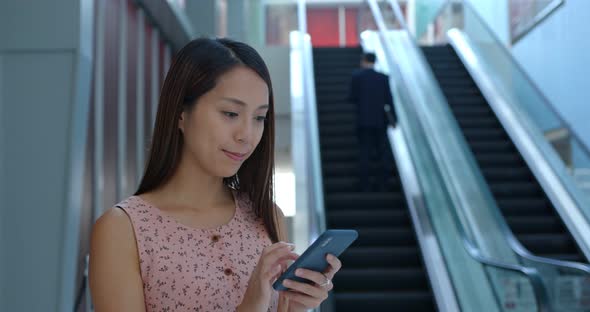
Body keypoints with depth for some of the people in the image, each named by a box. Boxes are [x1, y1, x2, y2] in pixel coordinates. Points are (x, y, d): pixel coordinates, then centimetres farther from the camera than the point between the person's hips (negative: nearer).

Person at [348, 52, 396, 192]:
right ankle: (382, 184, 8)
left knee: (364, 152, 2)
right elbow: (389, 99, -1)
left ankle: (365, 185, -1)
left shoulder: (356, 76, -4)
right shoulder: (383, 78, 0)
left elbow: (352, 97, -5)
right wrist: (394, 118, 7)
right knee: (382, 152, 9)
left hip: (363, 120, -1)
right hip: (380, 120, 1)